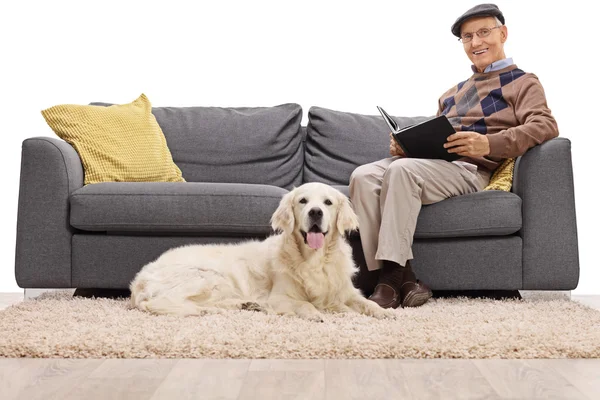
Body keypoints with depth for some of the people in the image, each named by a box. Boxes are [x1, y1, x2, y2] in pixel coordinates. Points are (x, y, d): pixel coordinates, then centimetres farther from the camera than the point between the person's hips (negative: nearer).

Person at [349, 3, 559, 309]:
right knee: (363, 176, -24)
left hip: (471, 169, -6)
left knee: (401, 170, -35)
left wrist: (489, 144, -24)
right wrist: (404, 145, 4)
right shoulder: (452, 93, 33)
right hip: (430, 162, 6)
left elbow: (546, 126, -7)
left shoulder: (522, 83, 12)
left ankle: (393, 277, -35)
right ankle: (402, 279, -32)